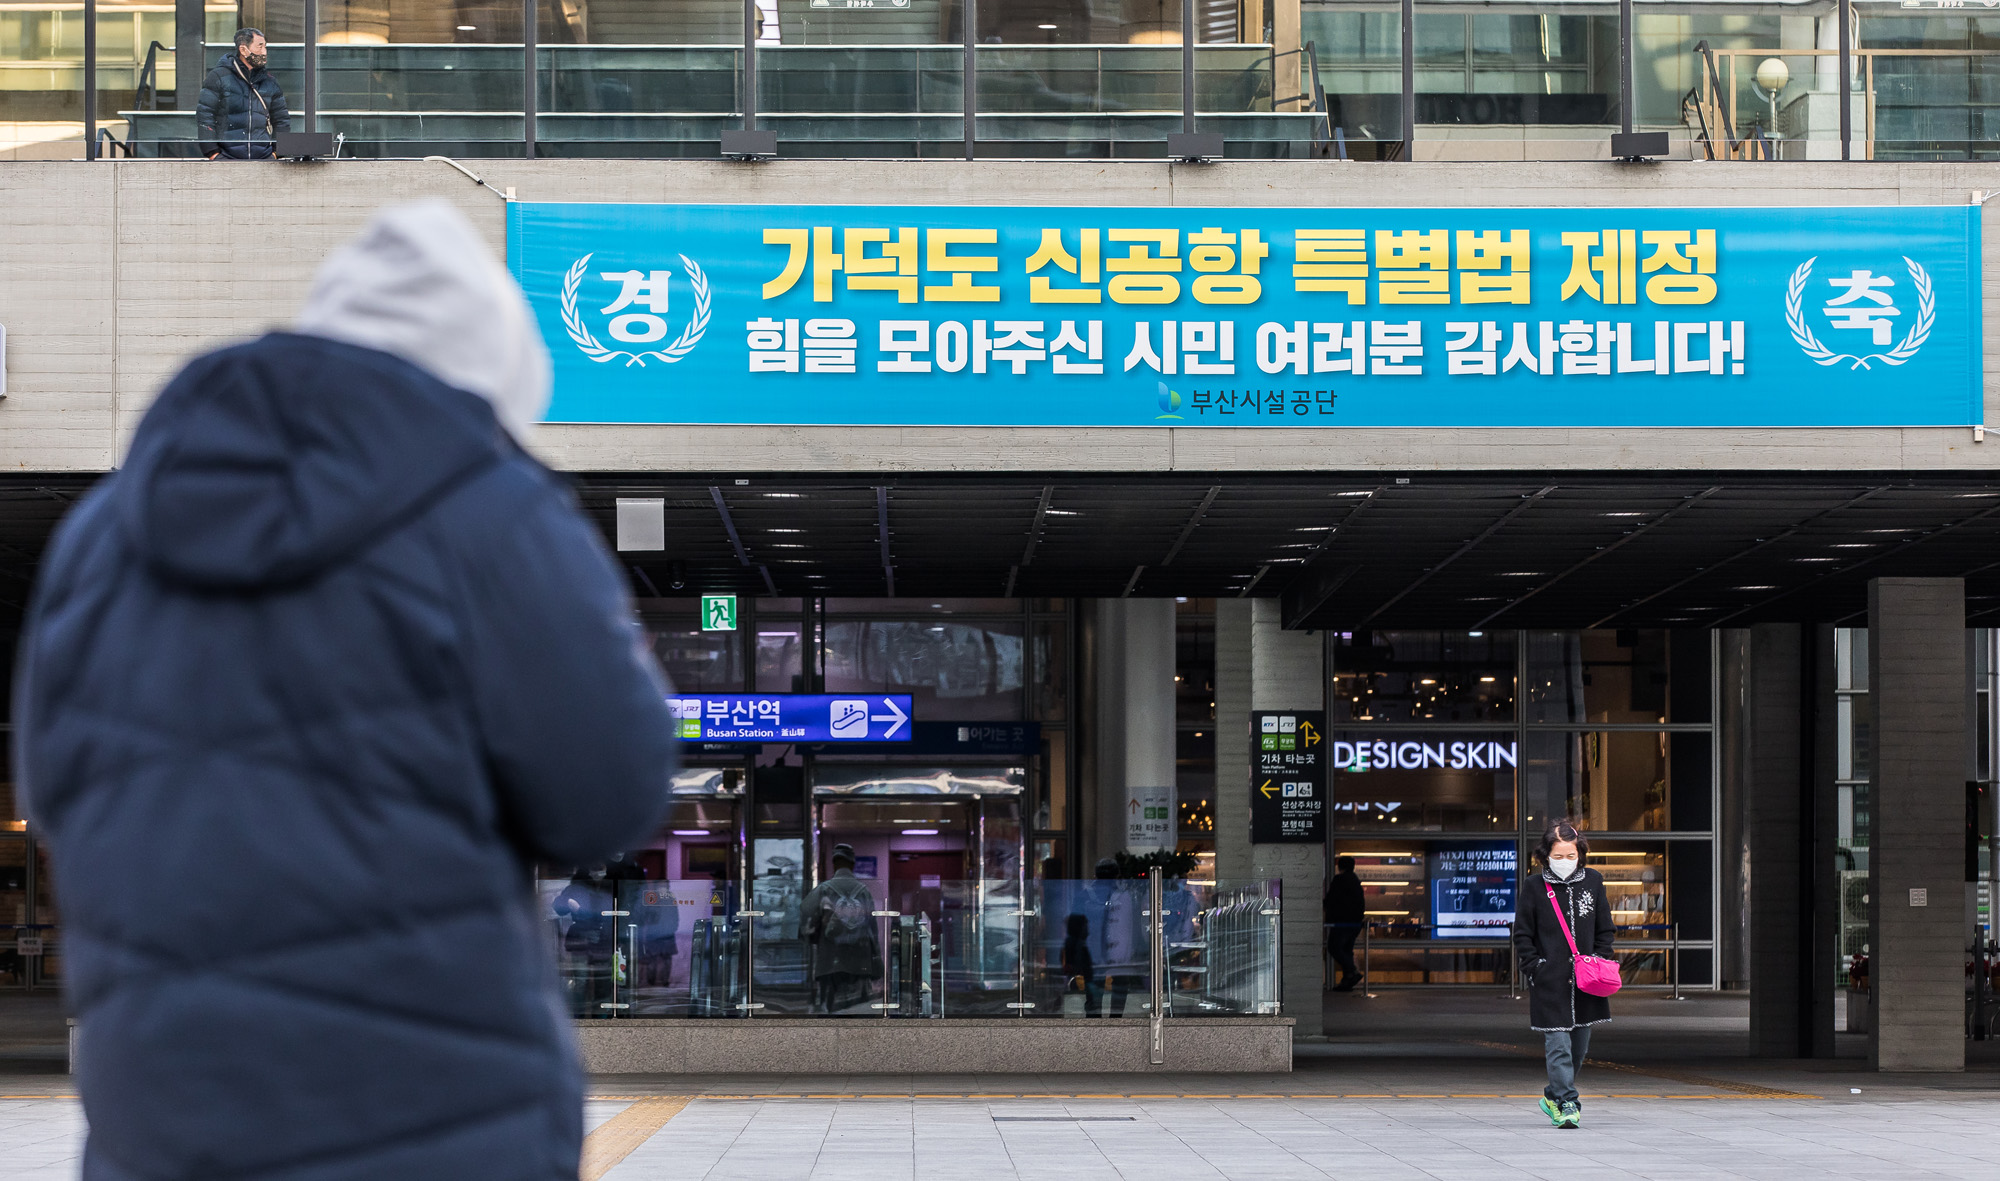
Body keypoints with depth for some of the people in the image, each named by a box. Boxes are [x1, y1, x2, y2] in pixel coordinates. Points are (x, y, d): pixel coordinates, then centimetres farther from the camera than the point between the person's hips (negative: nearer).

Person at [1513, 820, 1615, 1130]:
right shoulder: (1534, 886, -1)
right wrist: (1534, 969, -5)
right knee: (1557, 1044, -11)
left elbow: (1605, 930, 14)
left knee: (1579, 1044, 10)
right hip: (1550, 981, -3)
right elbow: (1522, 935, 4)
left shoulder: (1593, 881, 6)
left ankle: (1554, 1097, 27)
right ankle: (1566, 1103, -10)